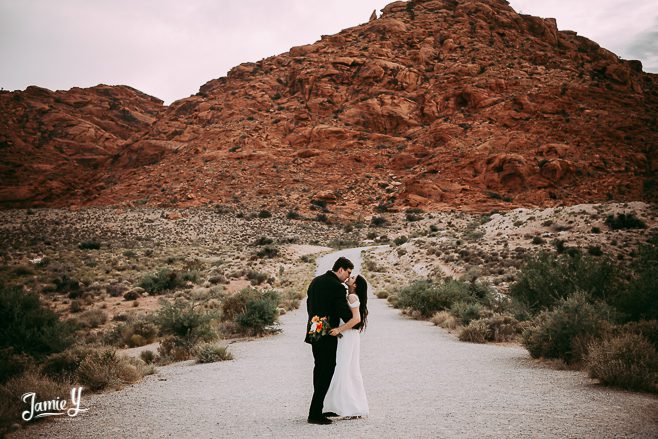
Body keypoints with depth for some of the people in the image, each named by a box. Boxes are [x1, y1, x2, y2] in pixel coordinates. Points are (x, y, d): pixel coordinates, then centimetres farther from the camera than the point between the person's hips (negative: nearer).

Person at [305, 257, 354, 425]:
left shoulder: (315, 281, 9)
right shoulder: (337, 287, -17)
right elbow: (344, 312, -16)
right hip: (327, 335, -9)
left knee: (319, 368, 20)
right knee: (327, 371, -3)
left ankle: (318, 407, 30)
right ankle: (315, 413, -4)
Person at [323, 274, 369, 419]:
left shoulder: (352, 297, -12)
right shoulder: (349, 297, 15)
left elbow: (356, 319, -22)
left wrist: (339, 329, -22)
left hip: (348, 338, -9)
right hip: (344, 338, 9)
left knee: (345, 371, -6)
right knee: (341, 372, 11)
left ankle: (354, 408, 0)